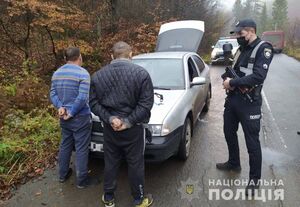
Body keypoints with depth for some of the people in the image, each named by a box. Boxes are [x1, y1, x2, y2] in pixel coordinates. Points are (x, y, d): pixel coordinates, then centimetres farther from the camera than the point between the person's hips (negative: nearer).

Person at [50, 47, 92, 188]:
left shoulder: (56, 73, 7)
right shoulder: (83, 73, -16)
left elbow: (53, 94, 5)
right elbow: (82, 98, -23)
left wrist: (60, 107, -8)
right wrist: (71, 113, -14)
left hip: (63, 118, 7)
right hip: (81, 118, -7)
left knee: (65, 146, 20)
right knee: (81, 149, 4)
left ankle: (63, 174, 34)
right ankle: (81, 180, 15)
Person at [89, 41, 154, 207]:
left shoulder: (97, 75, 0)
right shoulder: (141, 73, -9)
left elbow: (94, 103, -3)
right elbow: (146, 103, -14)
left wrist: (110, 119, -9)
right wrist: (128, 121, -13)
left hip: (109, 128, 3)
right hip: (133, 129, -2)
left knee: (110, 163, 19)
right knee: (135, 164, 13)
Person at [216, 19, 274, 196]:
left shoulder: (264, 48, -11)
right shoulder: (242, 49, 12)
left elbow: (258, 76, -24)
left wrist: (232, 83, -17)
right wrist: (228, 79, -9)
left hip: (249, 103, -8)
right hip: (232, 99, 8)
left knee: (252, 141, 3)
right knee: (229, 133, 18)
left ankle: (255, 178, 20)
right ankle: (234, 163, 41)